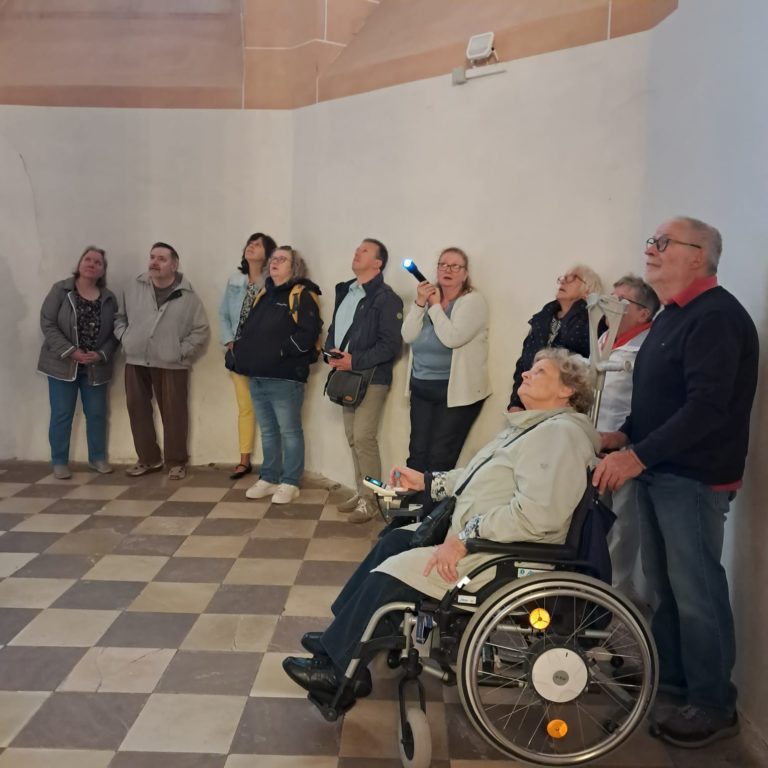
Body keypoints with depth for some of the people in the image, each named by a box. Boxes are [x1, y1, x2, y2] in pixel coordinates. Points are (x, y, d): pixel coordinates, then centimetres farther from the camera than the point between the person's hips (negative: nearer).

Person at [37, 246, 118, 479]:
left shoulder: (109, 298, 2)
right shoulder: (60, 290, -5)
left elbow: (114, 332, 3)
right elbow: (47, 323, -9)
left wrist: (101, 354, -15)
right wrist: (70, 352, -18)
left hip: (96, 367, 3)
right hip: (63, 364, -2)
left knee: (97, 414, 9)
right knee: (61, 415, 3)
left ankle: (97, 458, 24)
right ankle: (59, 462, 15)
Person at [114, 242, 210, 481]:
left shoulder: (188, 296, -4)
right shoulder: (133, 288, 5)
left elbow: (201, 331, -2)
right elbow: (120, 317, 16)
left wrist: (182, 352, -9)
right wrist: (126, 339, 2)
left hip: (171, 365, -3)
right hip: (136, 362, 3)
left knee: (173, 413, 1)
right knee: (137, 410, 9)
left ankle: (176, 461, 15)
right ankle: (148, 458, 23)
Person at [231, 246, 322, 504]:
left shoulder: (302, 295, -6)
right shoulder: (263, 294, 19)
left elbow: (308, 332, -17)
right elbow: (248, 328, 24)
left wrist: (281, 351, -20)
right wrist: (242, 351, 7)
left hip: (284, 377, -8)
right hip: (257, 376, 8)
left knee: (289, 431, 1)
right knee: (267, 431, 16)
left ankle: (290, 483, 10)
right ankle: (268, 478, 26)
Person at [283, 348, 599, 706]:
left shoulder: (560, 434, -19)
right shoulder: (531, 425, 14)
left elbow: (536, 513, -30)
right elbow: (477, 476, 20)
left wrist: (464, 539, -27)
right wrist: (427, 481, 11)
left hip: (496, 555, -10)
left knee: (392, 573, -11)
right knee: (395, 540, 11)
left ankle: (342, 668, 6)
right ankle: (343, 633, 19)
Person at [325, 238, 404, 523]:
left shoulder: (386, 298, -11)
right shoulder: (344, 291, 14)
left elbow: (391, 344, -17)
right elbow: (333, 329, 19)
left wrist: (355, 360, -21)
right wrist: (331, 353, -2)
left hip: (371, 377, -8)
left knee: (364, 437, -11)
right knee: (353, 437, 12)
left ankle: (371, 500, 0)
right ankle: (361, 492, 23)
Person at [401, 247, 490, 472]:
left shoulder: (473, 301, -8)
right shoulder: (428, 297, 12)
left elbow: (452, 338, -22)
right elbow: (408, 336, 2)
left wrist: (435, 306, -11)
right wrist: (420, 304, -9)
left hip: (455, 391, -5)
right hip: (421, 388, 6)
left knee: (440, 457, -3)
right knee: (417, 453, 4)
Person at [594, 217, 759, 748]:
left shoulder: (716, 317, -17)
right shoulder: (674, 315, 15)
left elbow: (706, 406, -25)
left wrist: (638, 456, -25)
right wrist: (625, 435, 7)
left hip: (694, 477, -9)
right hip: (659, 470, 9)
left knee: (695, 590, -2)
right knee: (663, 580, 18)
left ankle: (714, 706, 12)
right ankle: (668, 668, 33)